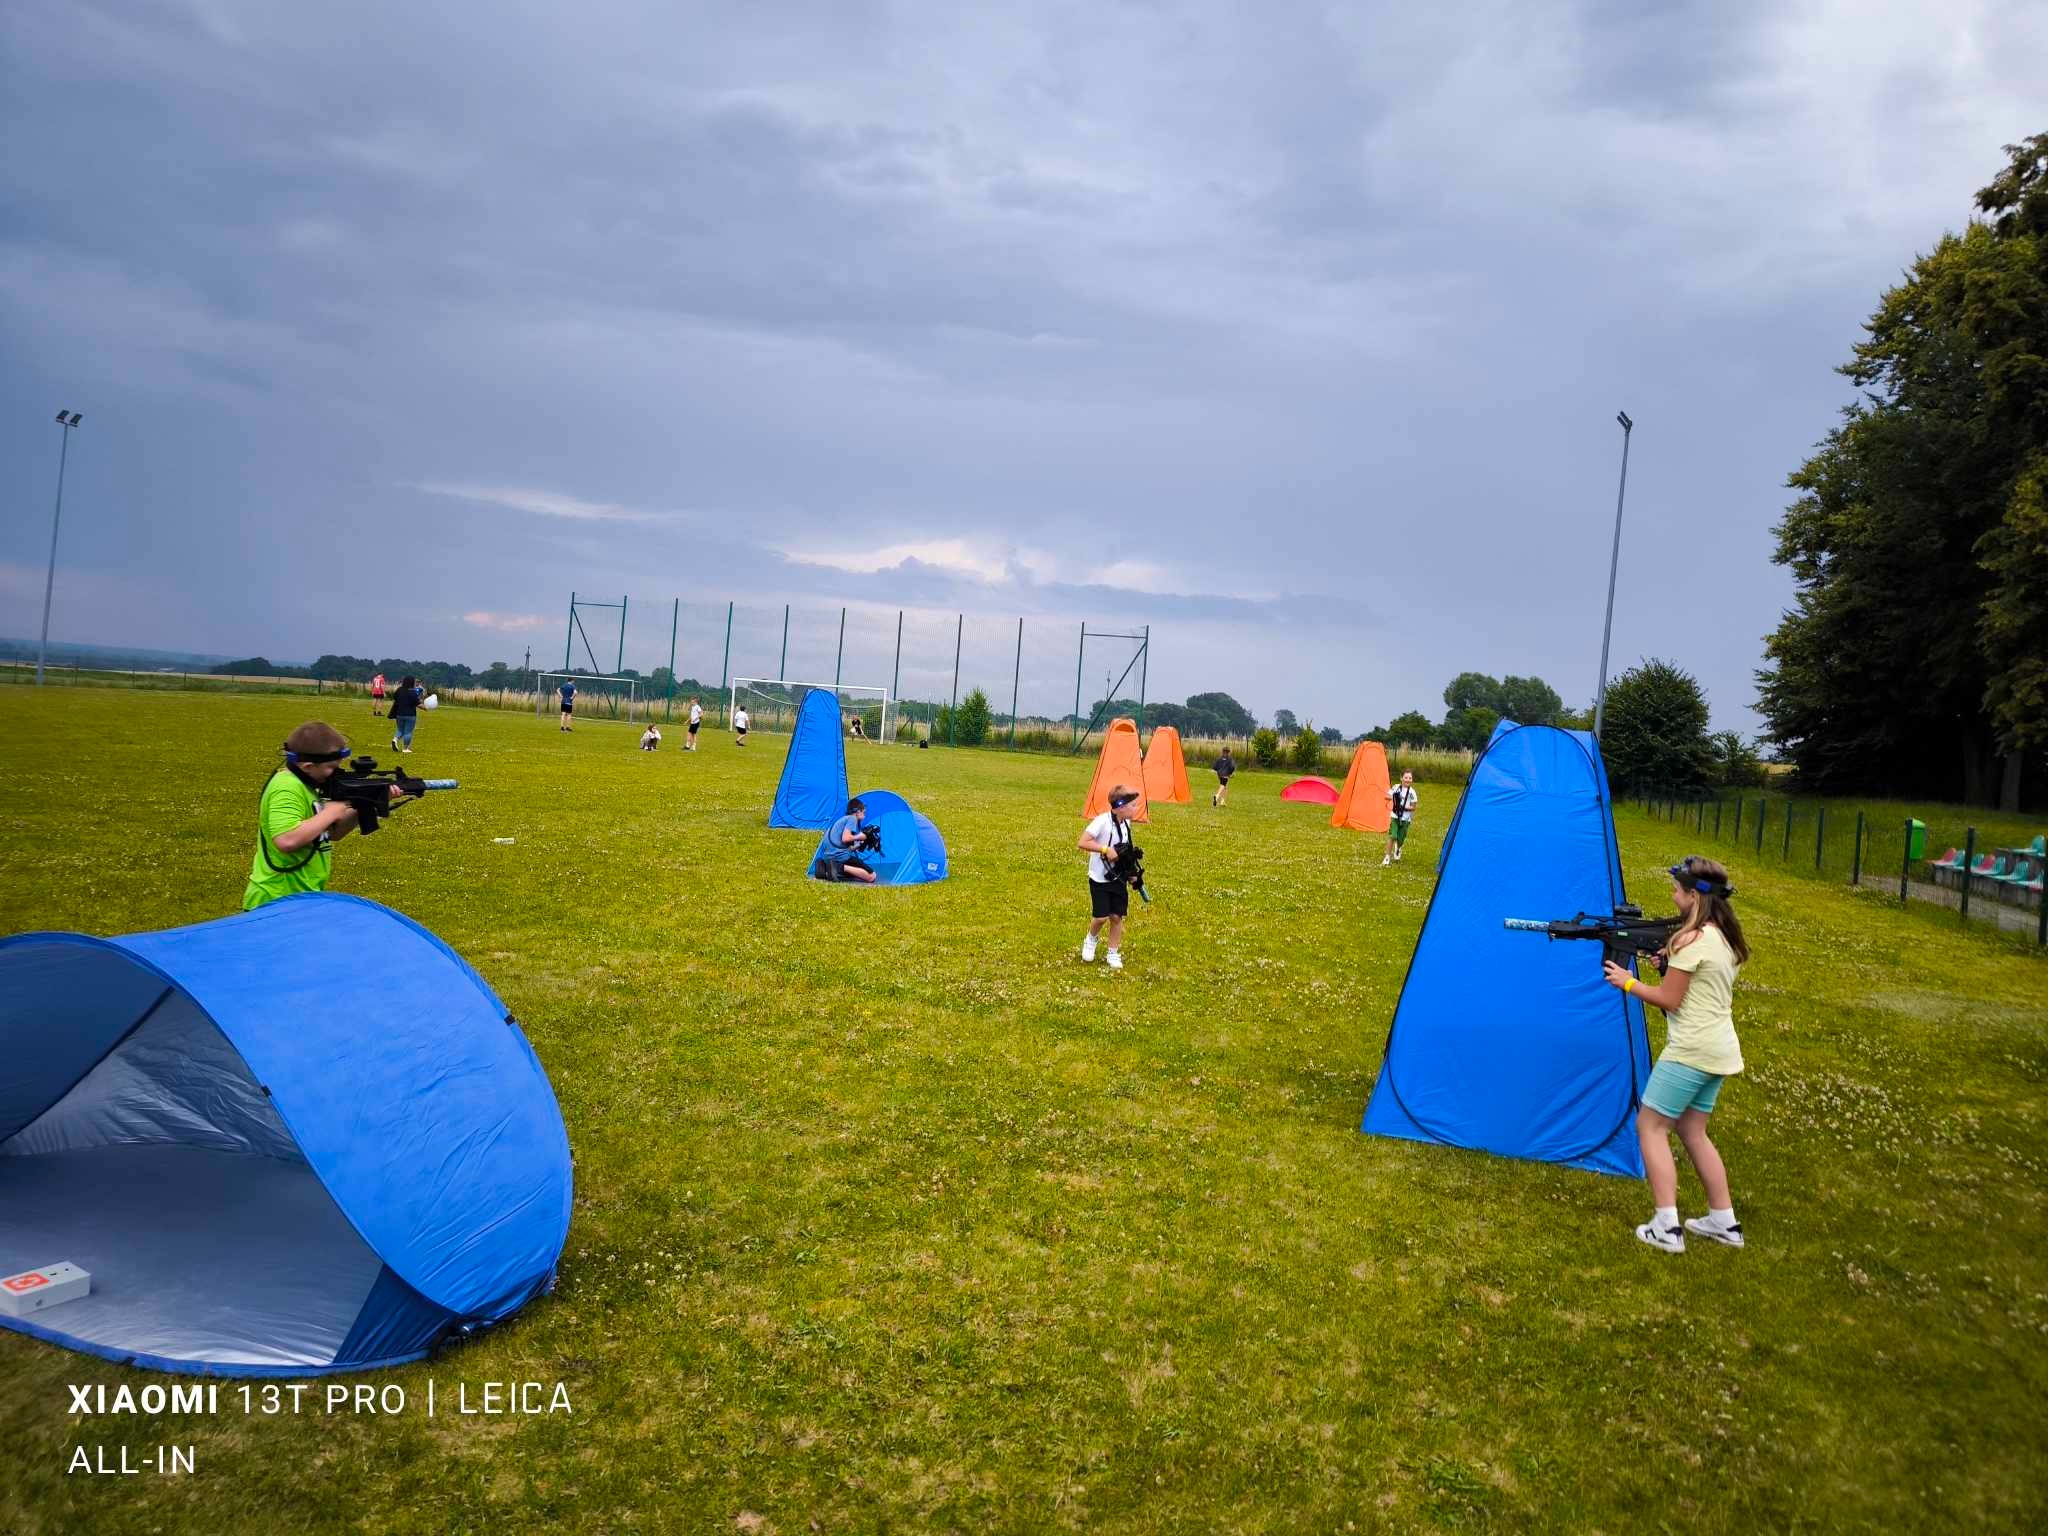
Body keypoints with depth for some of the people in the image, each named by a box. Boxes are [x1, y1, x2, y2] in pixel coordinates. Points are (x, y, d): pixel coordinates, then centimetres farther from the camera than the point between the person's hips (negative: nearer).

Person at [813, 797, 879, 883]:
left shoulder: (843, 819, 26)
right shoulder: (852, 818, -1)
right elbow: (845, 838, -17)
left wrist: (860, 845, 23)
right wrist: (858, 837, 0)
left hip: (828, 857, 9)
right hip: (840, 855, -9)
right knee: (871, 877, -9)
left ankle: (824, 870, 6)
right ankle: (841, 867, -23)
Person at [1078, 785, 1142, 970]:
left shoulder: (1126, 823, 0)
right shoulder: (1102, 821, -22)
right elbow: (1082, 843, -25)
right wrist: (1106, 849, -30)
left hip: (1118, 877, 6)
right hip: (1099, 878, -6)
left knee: (1117, 916, 5)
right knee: (1101, 917, -5)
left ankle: (1114, 954, 19)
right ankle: (1091, 940, 26)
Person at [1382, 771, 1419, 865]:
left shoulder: (1411, 792, -9)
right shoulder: (1396, 787, -2)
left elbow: (1413, 807, -7)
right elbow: (1387, 796, 5)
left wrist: (1404, 807, -22)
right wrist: (1391, 798, -16)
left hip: (1405, 818, -1)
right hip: (1395, 816, 1)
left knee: (1400, 839, 9)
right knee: (1392, 836, -13)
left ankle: (1397, 850, 45)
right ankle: (1387, 858, -7)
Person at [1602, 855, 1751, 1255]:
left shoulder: (1691, 940, -17)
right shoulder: (1725, 937, 10)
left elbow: (1669, 1000, -13)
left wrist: (1627, 982, -2)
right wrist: (1671, 962, 6)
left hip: (1691, 1050, -9)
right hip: (1719, 1050, 9)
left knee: (1650, 1126, -1)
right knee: (1692, 1131, 19)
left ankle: (1666, 1228, -6)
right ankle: (1724, 1222, 23)